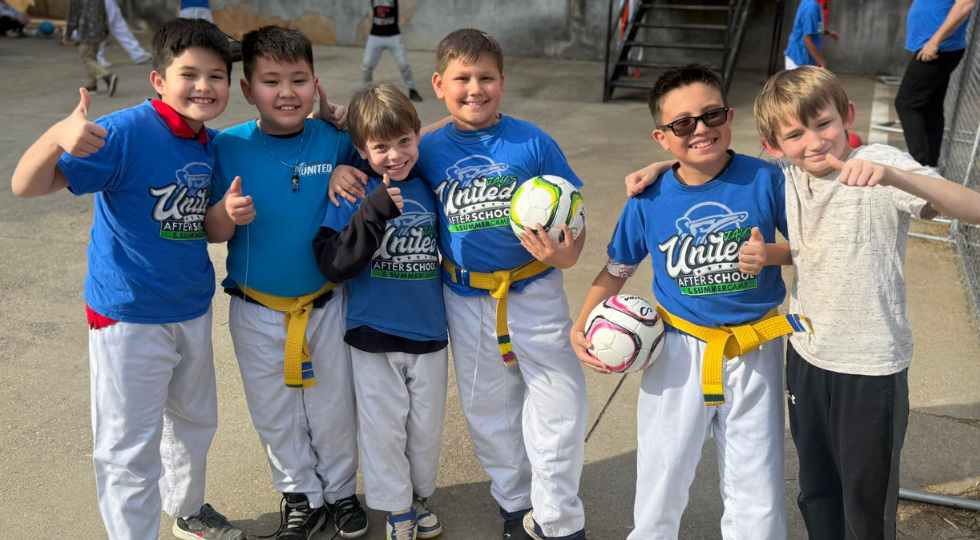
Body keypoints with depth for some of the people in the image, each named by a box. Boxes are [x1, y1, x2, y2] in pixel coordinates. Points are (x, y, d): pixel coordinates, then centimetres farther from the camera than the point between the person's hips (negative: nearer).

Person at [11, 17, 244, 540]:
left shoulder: (213, 144, 0)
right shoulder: (126, 132, -21)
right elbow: (26, 185, -24)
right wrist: (58, 135, -44)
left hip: (193, 309, 7)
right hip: (128, 315, -7)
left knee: (195, 420, 24)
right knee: (130, 446, 3)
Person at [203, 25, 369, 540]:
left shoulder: (334, 140, -10)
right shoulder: (228, 146, -11)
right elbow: (212, 232, -8)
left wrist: (347, 172, -13)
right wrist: (227, 212, -30)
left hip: (325, 303, 0)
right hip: (256, 310, 0)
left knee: (333, 408, 16)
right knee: (275, 412, 16)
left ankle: (341, 491, 40)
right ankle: (303, 498, 38)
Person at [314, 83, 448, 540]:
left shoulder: (429, 187, -1)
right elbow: (333, 265, -21)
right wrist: (373, 213, -30)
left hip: (429, 332, 3)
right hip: (374, 336, -3)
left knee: (427, 423, 18)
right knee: (384, 426, 11)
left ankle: (420, 494, 41)